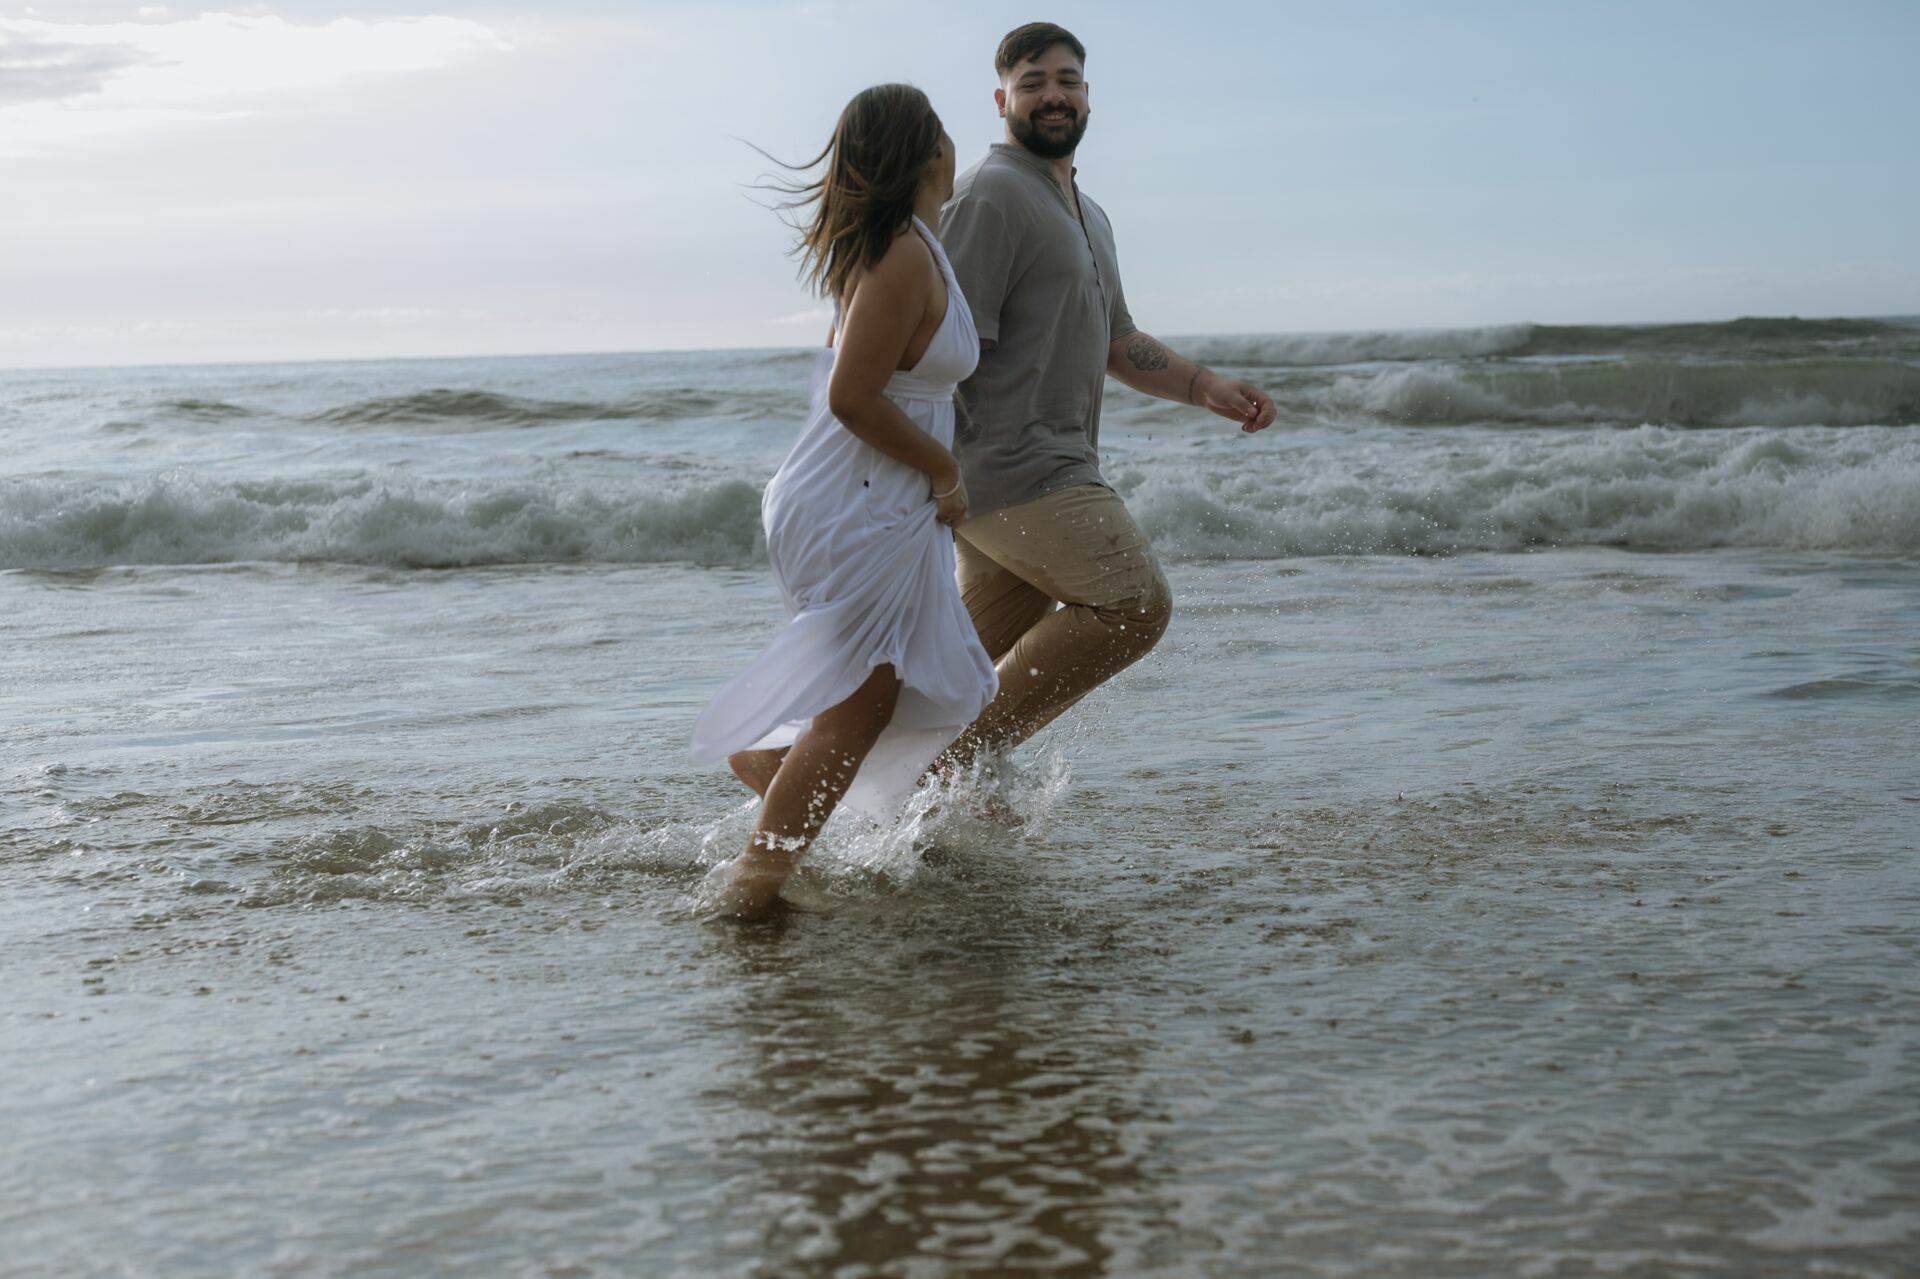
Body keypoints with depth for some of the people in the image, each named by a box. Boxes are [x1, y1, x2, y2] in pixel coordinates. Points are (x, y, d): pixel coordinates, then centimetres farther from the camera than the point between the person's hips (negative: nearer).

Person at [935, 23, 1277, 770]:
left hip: (1058, 472, 9)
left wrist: (1209, 389, 12)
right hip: (1011, 466, -9)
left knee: (984, 663, 9)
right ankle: (964, 750, -10)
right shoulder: (991, 195, -9)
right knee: (1134, 603, -14)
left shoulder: (1087, 217, 24)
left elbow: (1118, 346, 28)